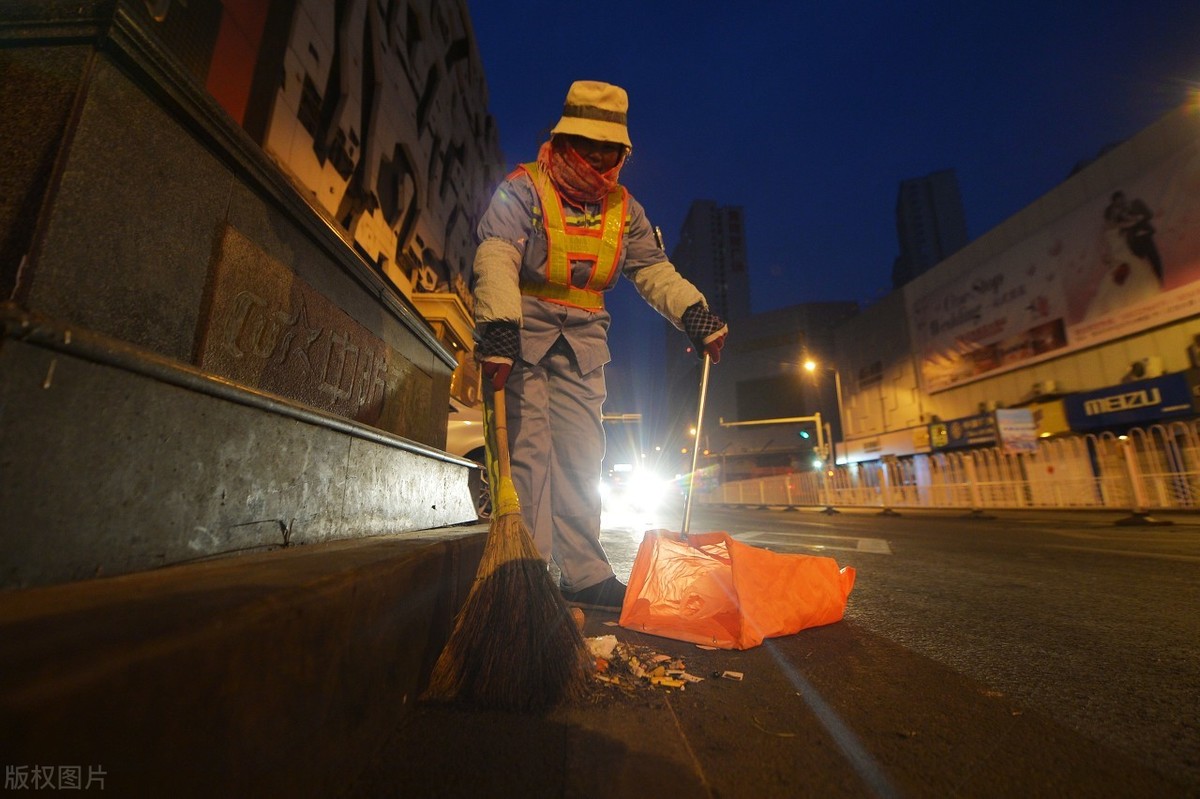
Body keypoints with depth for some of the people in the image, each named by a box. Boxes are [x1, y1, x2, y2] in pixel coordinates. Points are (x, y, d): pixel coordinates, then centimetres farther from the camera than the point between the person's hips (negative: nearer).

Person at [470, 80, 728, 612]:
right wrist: (499, 329, -37)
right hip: (522, 329, -4)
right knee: (528, 448, -11)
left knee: (581, 454, 3)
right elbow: (496, 258, -21)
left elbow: (653, 269, 10)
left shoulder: (623, 208, 11)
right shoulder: (523, 189, -6)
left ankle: (583, 574, 12)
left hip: (582, 339, 5)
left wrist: (694, 312, -6)